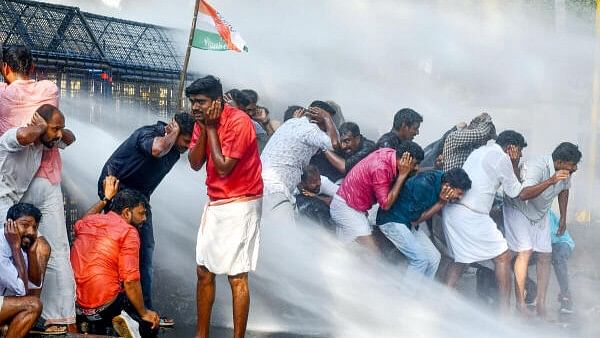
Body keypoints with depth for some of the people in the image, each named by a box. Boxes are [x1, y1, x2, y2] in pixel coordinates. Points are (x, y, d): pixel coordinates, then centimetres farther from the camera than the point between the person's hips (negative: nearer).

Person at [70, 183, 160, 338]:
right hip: (105, 306, -7)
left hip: (75, 306, 7)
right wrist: (144, 313, -2)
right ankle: (128, 322, -15)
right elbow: (130, 281, -15)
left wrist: (106, 199, 46)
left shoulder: (89, 222, 11)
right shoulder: (128, 232, -9)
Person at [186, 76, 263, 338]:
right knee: (204, 271, 12)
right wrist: (204, 128, -11)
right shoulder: (203, 121, 5)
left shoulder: (239, 122, -18)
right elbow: (195, 163, -1)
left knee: (236, 276, -8)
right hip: (214, 203, 8)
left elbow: (223, 168, -22)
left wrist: (211, 127, -16)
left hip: (240, 205, -8)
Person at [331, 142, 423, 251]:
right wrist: (402, 175, -24)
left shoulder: (390, 153, -7)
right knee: (373, 255, -14)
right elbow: (386, 204, -24)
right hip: (347, 208, -10)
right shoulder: (381, 168, -29)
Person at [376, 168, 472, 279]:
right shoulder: (424, 185, -30)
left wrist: (443, 202, -16)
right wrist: (441, 203, -22)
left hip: (410, 222, 9)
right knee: (420, 258, -19)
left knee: (434, 257, 1)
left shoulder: (441, 178, -7)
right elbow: (415, 219, -19)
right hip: (392, 221, -9)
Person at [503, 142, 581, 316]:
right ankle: (520, 303, -14)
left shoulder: (565, 171, -10)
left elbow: (564, 190, 12)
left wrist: (563, 218, 15)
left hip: (540, 214, 7)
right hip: (518, 210, -7)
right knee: (525, 252, -18)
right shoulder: (536, 167, -33)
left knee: (545, 256, 0)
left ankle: (541, 302, 7)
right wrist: (551, 181, -53)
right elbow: (524, 194, -48)